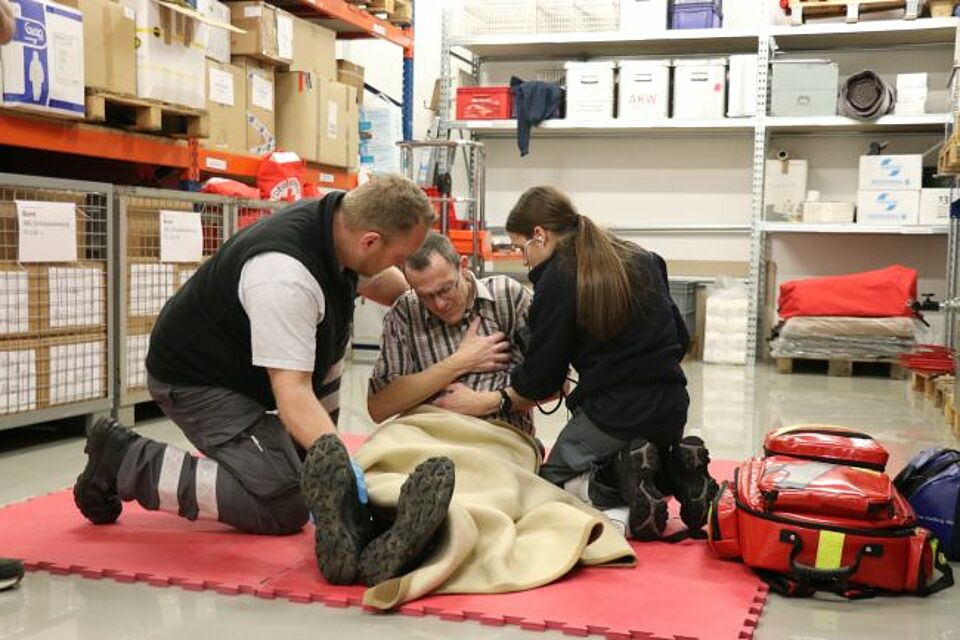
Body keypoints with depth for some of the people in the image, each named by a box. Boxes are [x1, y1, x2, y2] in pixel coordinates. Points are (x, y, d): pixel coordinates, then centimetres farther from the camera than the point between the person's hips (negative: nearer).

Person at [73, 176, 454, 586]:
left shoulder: (340, 217, -9)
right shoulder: (285, 276, -35)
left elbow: (378, 281, 12)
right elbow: (293, 392, -37)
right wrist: (332, 455, -46)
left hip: (241, 357, 10)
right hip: (196, 382, -10)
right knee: (285, 506, -13)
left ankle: (303, 456, 16)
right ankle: (126, 462, -6)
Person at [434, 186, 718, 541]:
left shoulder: (558, 277, -9)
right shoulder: (643, 260, 10)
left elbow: (540, 380, -6)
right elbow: (680, 338, 14)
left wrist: (480, 403, 7)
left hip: (613, 414, -7)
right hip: (672, 406, 7)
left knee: (555, 478, 17)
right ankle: (673, 471, -1)